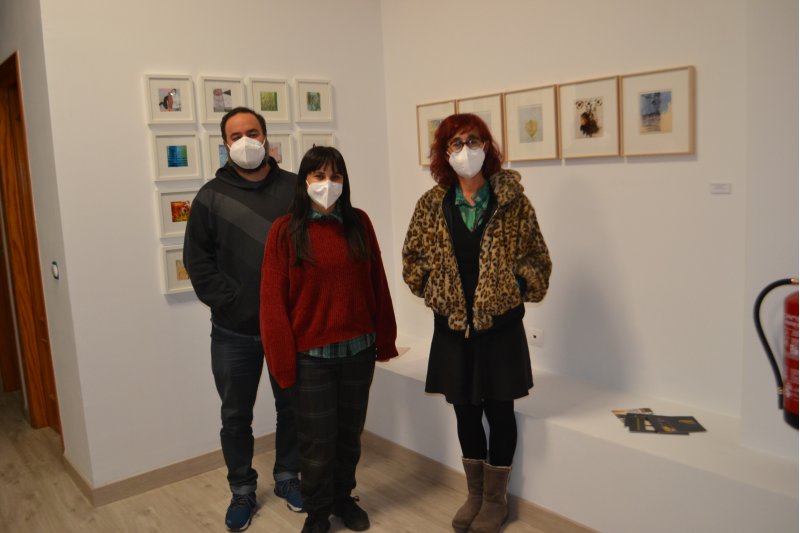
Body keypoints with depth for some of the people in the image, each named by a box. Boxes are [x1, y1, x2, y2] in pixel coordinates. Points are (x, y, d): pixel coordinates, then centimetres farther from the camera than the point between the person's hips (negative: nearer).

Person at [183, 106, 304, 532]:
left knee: (292, 407, 15)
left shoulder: (295, 189, -1)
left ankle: (287, 476, 37)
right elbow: (197, 260, -1)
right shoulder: (211, 196, 0)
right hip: (233, 331, 0)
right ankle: (242, 490, 32)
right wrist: (228, 301, -10)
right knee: (236, 415, 12)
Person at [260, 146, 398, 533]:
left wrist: (384, 339, 6)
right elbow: (273, 300, -7)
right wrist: (284, 361, -9)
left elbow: (376, 285, 5)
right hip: (311, 355, -3)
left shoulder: (359, 223, 1)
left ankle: (343, 497, 40)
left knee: (349, 433, 18)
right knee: (317, 441, 9)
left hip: (358, 350, 3)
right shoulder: (285, 231, -7)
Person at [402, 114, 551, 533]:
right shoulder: (431, 204, 0)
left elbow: (537, 256, 0)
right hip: (453, 325, 2)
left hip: (500, 324, -2)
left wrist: (519, 288, -12)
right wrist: (433, 289, -4)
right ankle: (475, 493, 34)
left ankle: (496, 498, 28)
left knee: (499, 410, 8)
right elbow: (412, 257, 8)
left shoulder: (512, 200, -5)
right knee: (465, 411, 14)